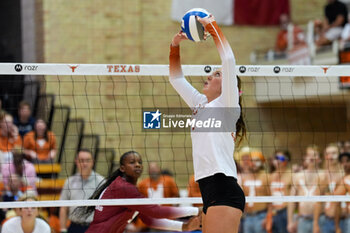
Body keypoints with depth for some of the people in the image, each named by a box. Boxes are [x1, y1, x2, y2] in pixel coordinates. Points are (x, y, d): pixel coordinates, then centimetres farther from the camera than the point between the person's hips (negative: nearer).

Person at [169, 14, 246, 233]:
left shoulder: (227, 104, 1)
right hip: (210, 191, 8)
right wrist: (175, 46, 21)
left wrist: (212, 26, -2)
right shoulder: (201, 104, 23)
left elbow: (228, 59, -9)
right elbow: (177, 78, 33)